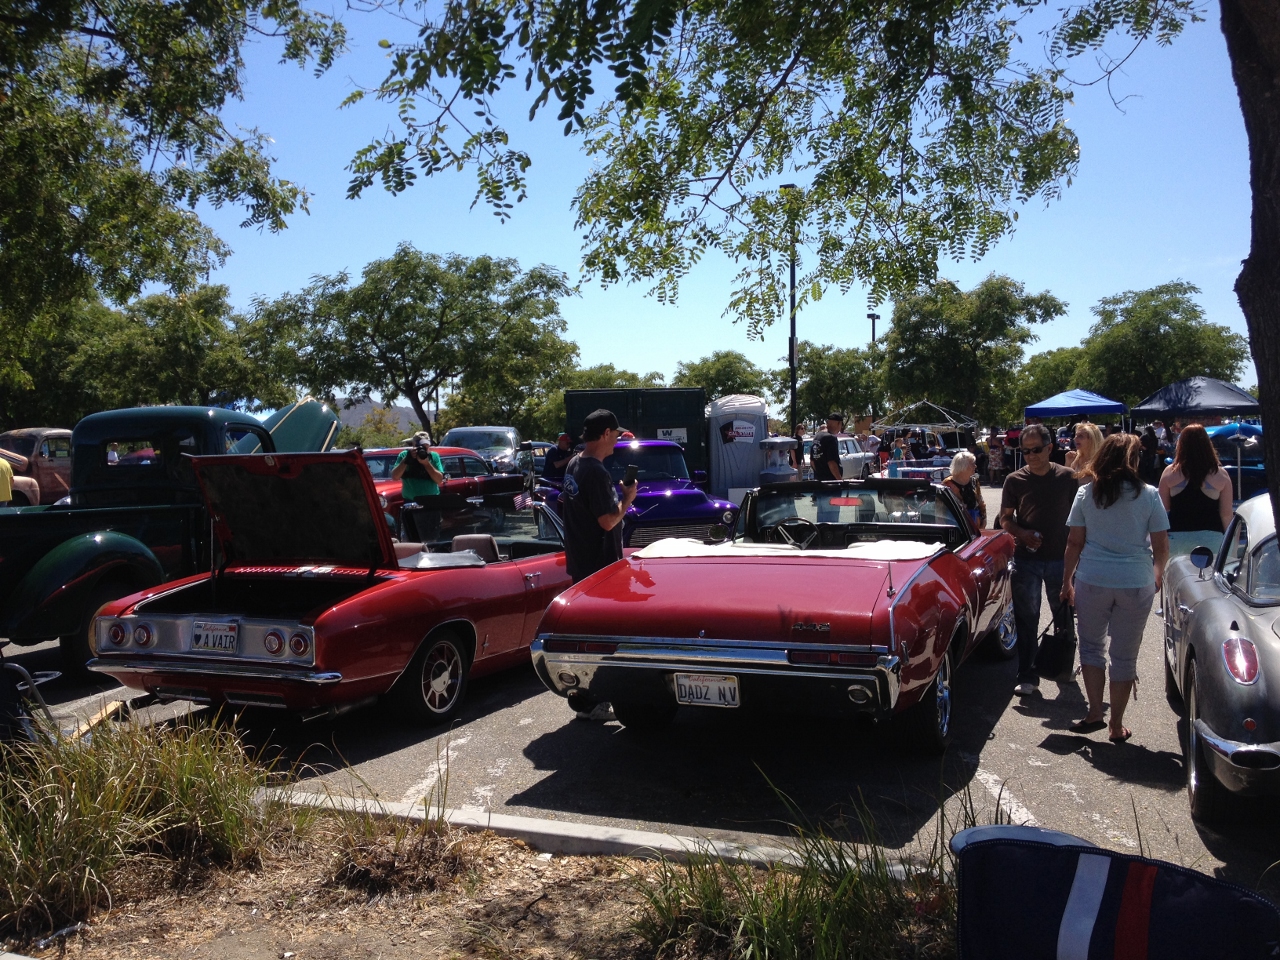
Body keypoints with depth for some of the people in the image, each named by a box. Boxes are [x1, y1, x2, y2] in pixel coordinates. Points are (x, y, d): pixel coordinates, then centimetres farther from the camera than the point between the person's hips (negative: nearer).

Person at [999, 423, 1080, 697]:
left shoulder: (1067, 477, 0)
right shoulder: (1015, 480, -1)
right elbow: (1005, 519, 3)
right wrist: (1022, 534, -16)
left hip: (1061, 558, 1)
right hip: (1026, 559, -1)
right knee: (1026, 619, 2)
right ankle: (1027, 677, 7)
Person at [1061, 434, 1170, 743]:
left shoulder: (1086, 492, 0)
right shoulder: (1148, 495, -3)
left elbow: (1074, 542, 1)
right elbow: (1161, 546, 1)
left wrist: (1067, 581, 10)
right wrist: (1158, 575, 20)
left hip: (1092, 581, 0)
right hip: (1136, 584, 0)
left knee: (1091, 645, 16)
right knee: (1124, 655, 8)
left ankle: (1095, 711, 9)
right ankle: (1117, 725, 15)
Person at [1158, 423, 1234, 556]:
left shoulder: (1170, 472, -2)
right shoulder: (1220, 474, -1)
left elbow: (1163, 509, 2)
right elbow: (1226, 514, 2)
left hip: (1177, 536, 0)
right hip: (1211, 536, 0)